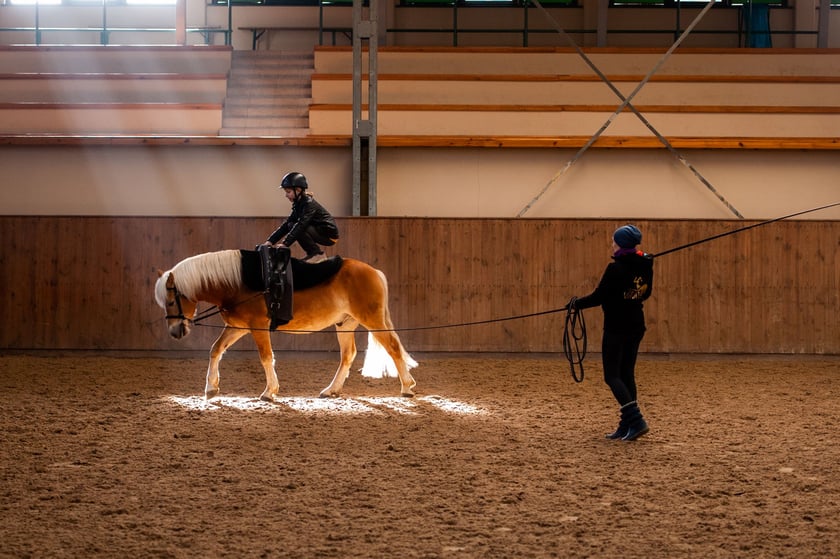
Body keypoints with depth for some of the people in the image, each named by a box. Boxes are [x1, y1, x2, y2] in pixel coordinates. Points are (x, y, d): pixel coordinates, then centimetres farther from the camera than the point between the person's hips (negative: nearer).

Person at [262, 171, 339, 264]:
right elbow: (286, 225, 5)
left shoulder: (309, 204, -21)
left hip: (329, 235, -9)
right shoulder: (298, 205, 7)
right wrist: (270, 241, -6)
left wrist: (285, 244, -38)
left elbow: (301, 225, -32)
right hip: (319, 232, 9)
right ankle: (312, 253, 8)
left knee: (297, 228, -24)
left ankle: (318, 255, -12)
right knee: (291, 226, 2)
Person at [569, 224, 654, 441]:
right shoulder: (645, 266, 3)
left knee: (612, 376, -2)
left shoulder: (615, 269, -18)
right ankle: (626, 426, 13)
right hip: (636, 326, 7)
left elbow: (598, 297, -14)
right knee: (627, 375, 13)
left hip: (616, 328, -7)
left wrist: (577, 303, 2)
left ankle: (635, 419, -16)